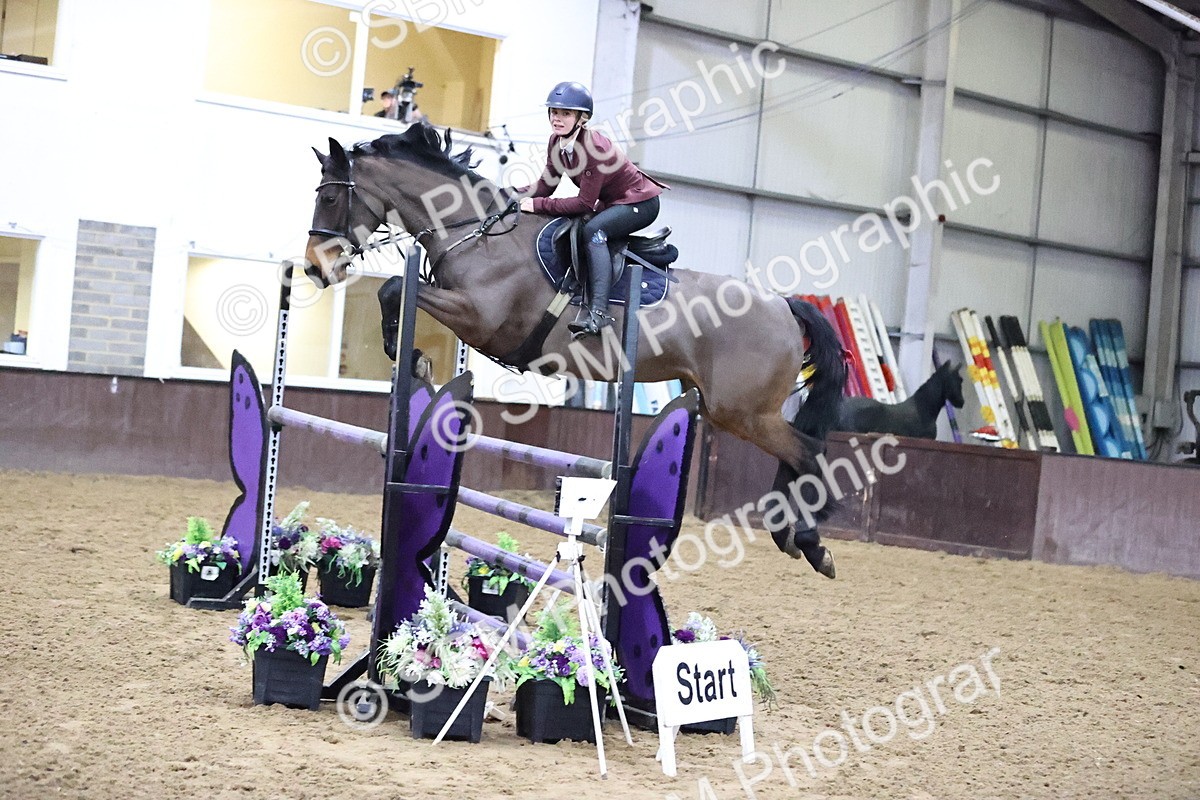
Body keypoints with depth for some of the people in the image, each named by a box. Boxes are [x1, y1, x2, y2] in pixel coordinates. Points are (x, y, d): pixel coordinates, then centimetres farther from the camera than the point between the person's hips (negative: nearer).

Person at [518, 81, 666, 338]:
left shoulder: (594, 147, -31)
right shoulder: (556, 142, -6)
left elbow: (585, 203, -30)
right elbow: (546, 186, 0)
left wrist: (538, 205, -31)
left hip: (641, 202, -9)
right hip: (611, 203, 10)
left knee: (593, 230, -32)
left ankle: (598, 311, -41)